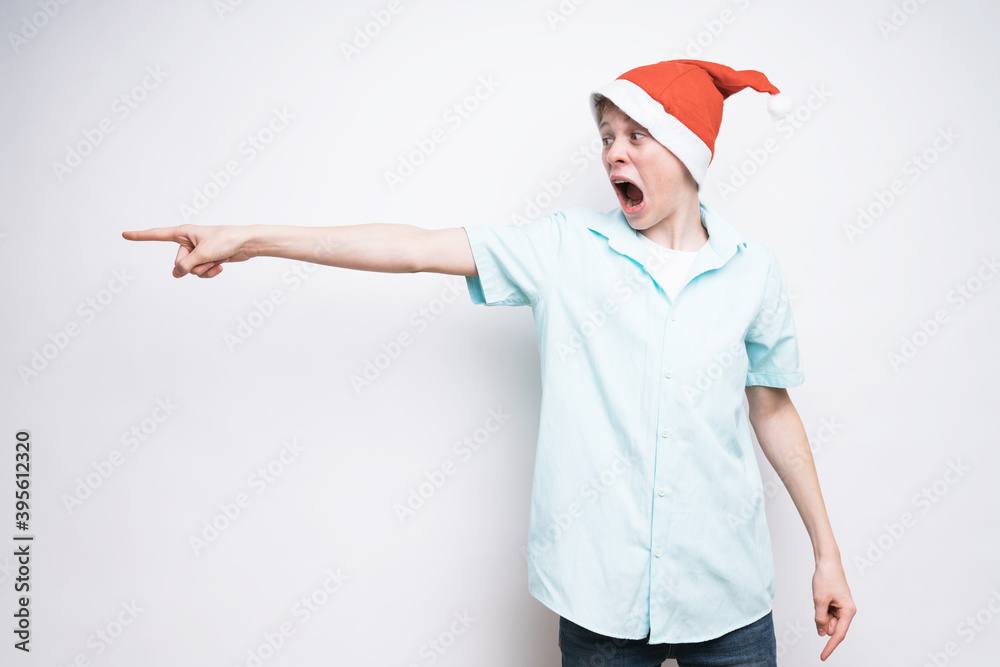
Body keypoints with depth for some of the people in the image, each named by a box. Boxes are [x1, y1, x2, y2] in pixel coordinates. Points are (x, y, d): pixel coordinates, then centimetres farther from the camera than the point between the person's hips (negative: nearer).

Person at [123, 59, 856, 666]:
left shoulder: (753, 270, -1)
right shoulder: (568, 247, -4)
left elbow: (772, 409, 8)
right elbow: (418, 247, -7)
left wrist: (828, 552, 11)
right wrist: (253, 238, -10)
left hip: (727, 592, 1)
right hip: (600, 588, -1)